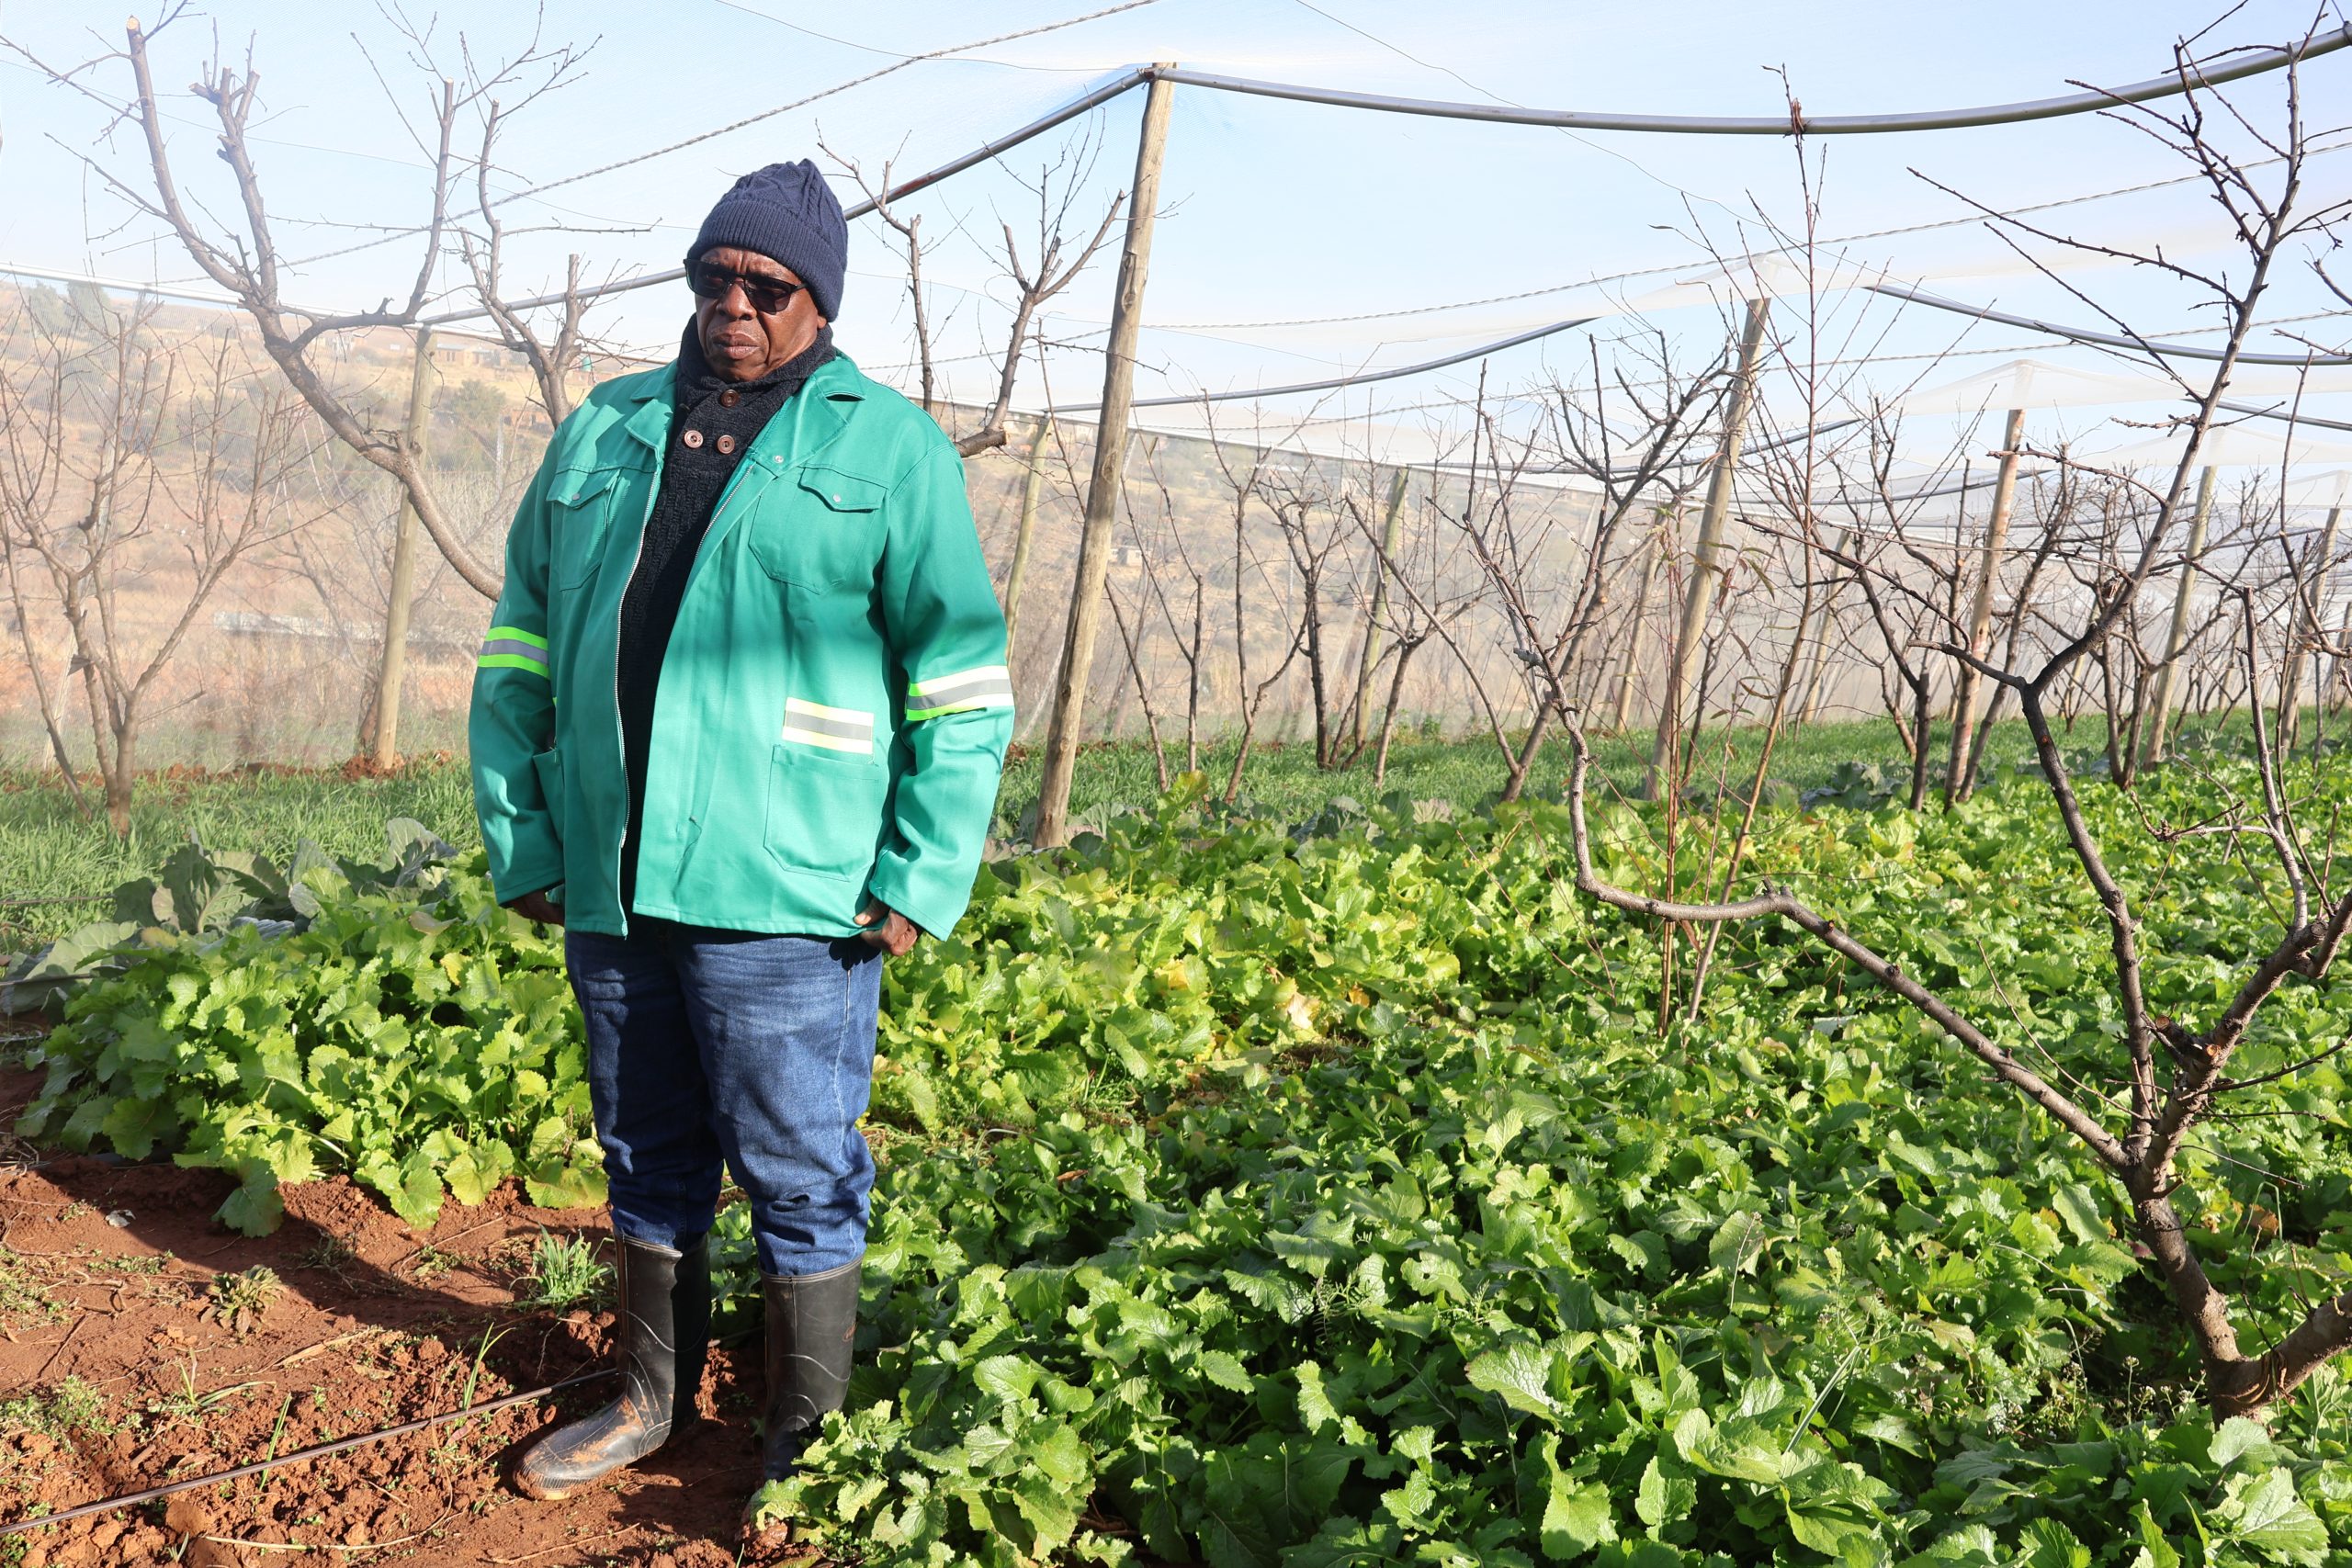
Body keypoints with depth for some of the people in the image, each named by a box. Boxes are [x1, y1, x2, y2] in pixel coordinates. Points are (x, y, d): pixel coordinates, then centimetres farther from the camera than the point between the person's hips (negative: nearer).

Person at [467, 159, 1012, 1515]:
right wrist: (519, 837, 9)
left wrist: (925, 878, -8)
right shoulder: (605, 430, 13)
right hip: (610, 886, 5)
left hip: (781, 896, -4)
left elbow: (964, 679, -2)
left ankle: (805, 1452, 22)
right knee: (648, 1160, 18)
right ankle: (652, 1401, 37)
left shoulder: (889, 446, 1)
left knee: (801, 1179, 4)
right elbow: (522, 648, 16)